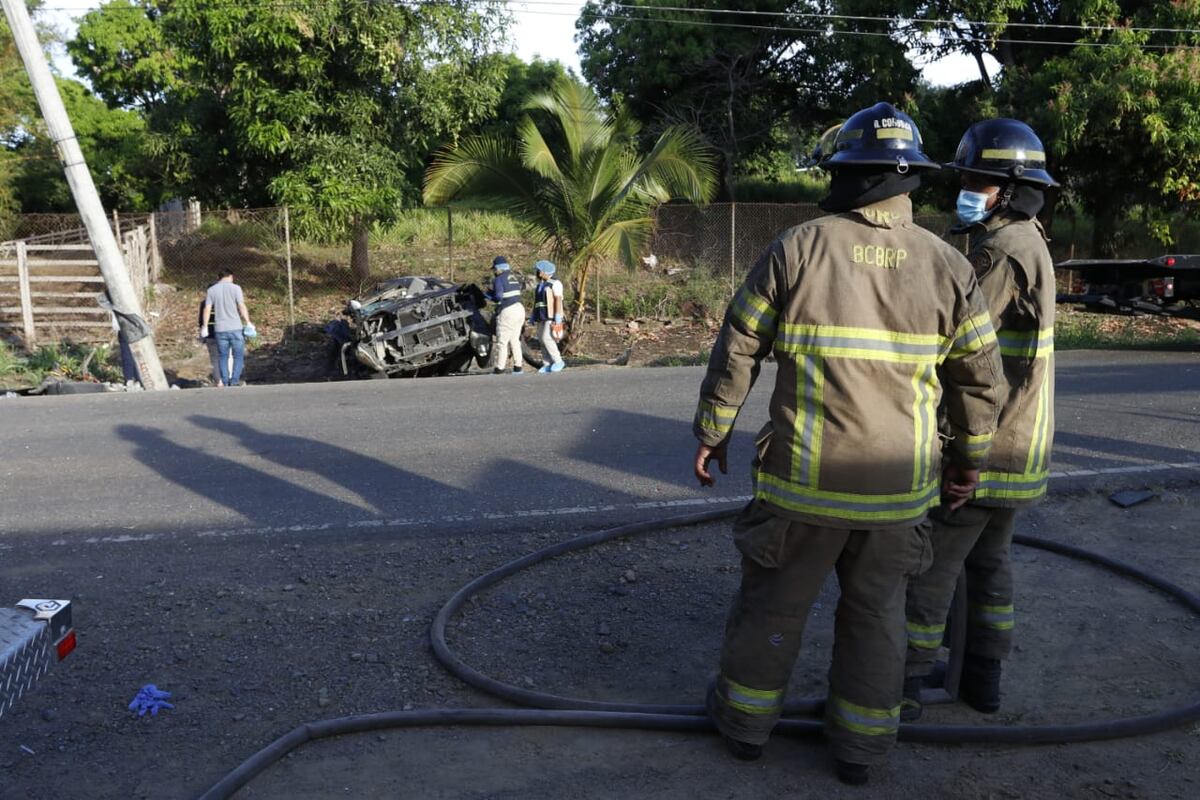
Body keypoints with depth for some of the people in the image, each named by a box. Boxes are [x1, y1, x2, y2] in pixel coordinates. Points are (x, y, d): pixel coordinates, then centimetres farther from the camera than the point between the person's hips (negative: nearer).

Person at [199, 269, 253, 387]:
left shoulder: (211, 290, 6)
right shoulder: (235, 288, -2)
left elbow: (207, 309, 3)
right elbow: (241, 307, -8)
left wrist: (204, 327, 8)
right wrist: (248, 322, -2)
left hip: (220, 329, 3)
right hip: (235, 328, -3)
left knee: (222, 356, 10)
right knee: (238, 355, 6)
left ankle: (225, 382, 9)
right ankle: (235, 381, 1)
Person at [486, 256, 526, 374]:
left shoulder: (498, 280, -9)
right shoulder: (513, 278, 17)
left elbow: (498, 297, -18)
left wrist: (488, 295, 2)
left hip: (507, 312, -8)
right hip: (519, 309, 8)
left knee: (502, 341, -3)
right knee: (514, 340, 14)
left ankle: (499, 368, -2)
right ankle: (518, 367, 14)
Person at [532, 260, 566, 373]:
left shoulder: (555, 284, -8)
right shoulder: (540, 285, 16)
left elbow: (558, 301, -15)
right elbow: (536, 302, 18)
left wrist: (558, 318, -21)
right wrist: (533, 317, 13)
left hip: (552, 316, -8)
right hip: (542, 317, 8)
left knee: (546, 338, -16)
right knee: (542, 340, 2)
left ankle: (558, 361, -5)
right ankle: (548, 364, 4)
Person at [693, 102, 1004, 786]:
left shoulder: (797, 248, -9)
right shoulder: (947, 265, -2)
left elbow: (737, 350, -5)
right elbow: (980, 377, 3)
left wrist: (712, 430, 7)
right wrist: (973, 455, 18)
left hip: (803, 478, -2)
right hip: (899, 485, 2)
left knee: (774, 601, 15)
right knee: (877, 613, 18)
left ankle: (747, 719, 33)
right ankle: (861, 744, 30)